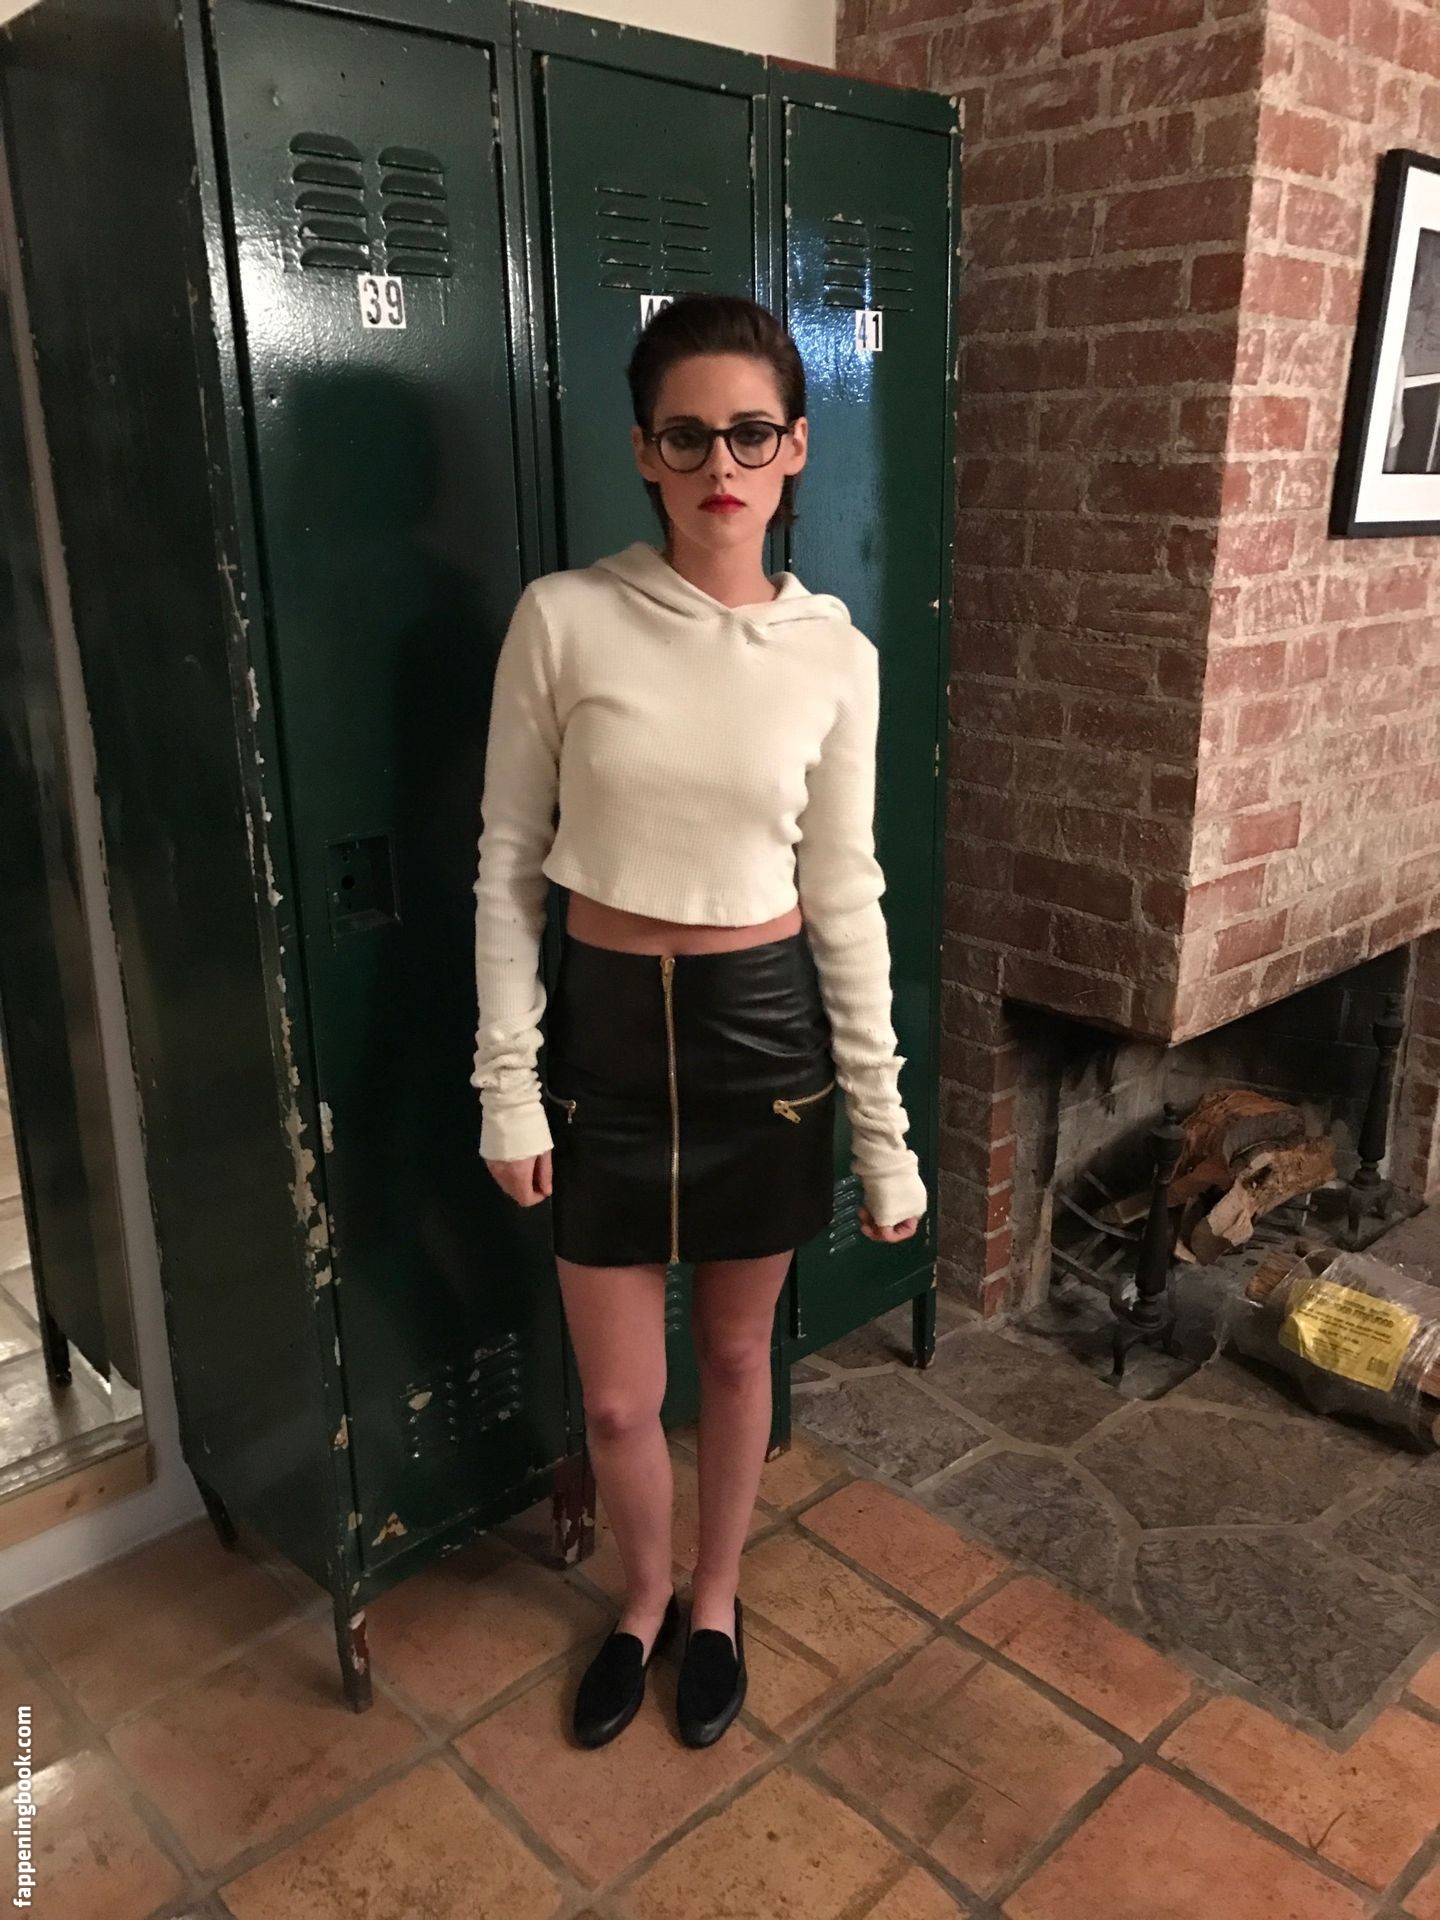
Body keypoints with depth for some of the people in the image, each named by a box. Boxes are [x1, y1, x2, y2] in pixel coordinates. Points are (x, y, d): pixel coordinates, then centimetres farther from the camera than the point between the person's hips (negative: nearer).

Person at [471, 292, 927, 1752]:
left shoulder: (834, 655, -4)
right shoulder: (563, 619, -9)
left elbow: (845, 895, 0)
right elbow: (509, 861, -3)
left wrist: (884, 1124, 0)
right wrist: (507, 1080, -5)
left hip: (766, 1028, 1)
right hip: (606, 1028, 0)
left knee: (736, 1355, 18)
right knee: (617, 1397, 11)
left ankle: (715, 1600, 46)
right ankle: (644, 1600, 44)